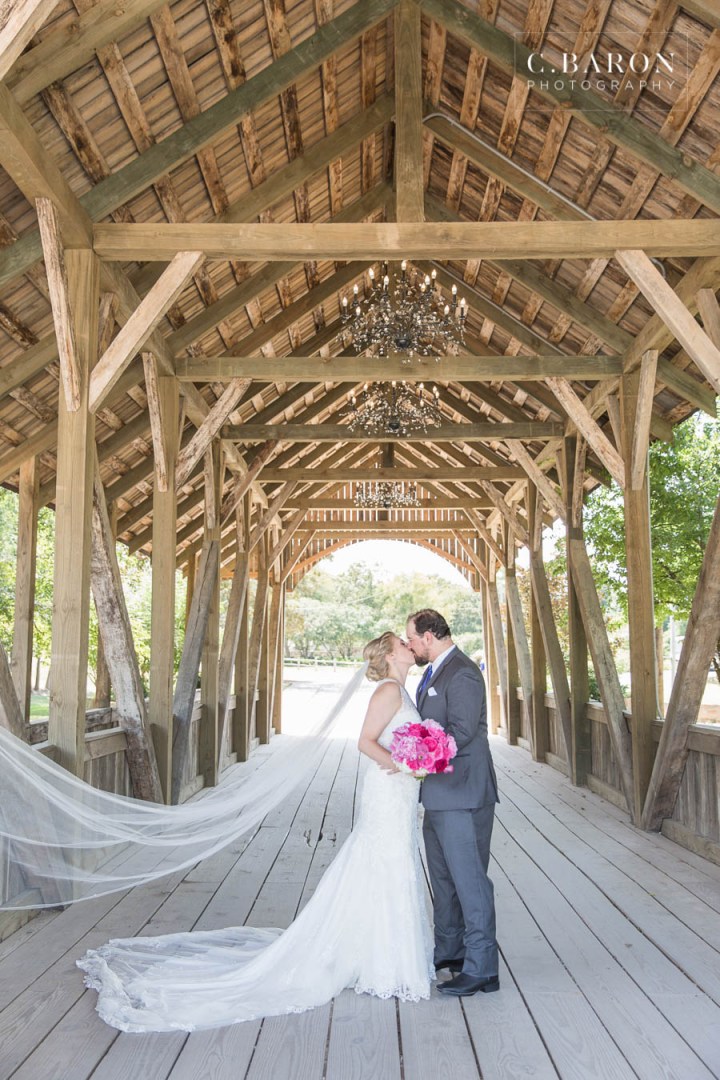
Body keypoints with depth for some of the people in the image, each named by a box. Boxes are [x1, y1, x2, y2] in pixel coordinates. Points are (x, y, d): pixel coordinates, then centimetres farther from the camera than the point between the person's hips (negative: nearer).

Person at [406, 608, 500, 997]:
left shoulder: (462, 674, -18)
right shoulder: (433, 672, 14)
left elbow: (461, 733, -24)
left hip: (462, 794, -11)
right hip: (439, 795, 11)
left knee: (470, 880, -3)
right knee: (444, 878, 21)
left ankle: (481, 968, 7)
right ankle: (448, 951, 36)